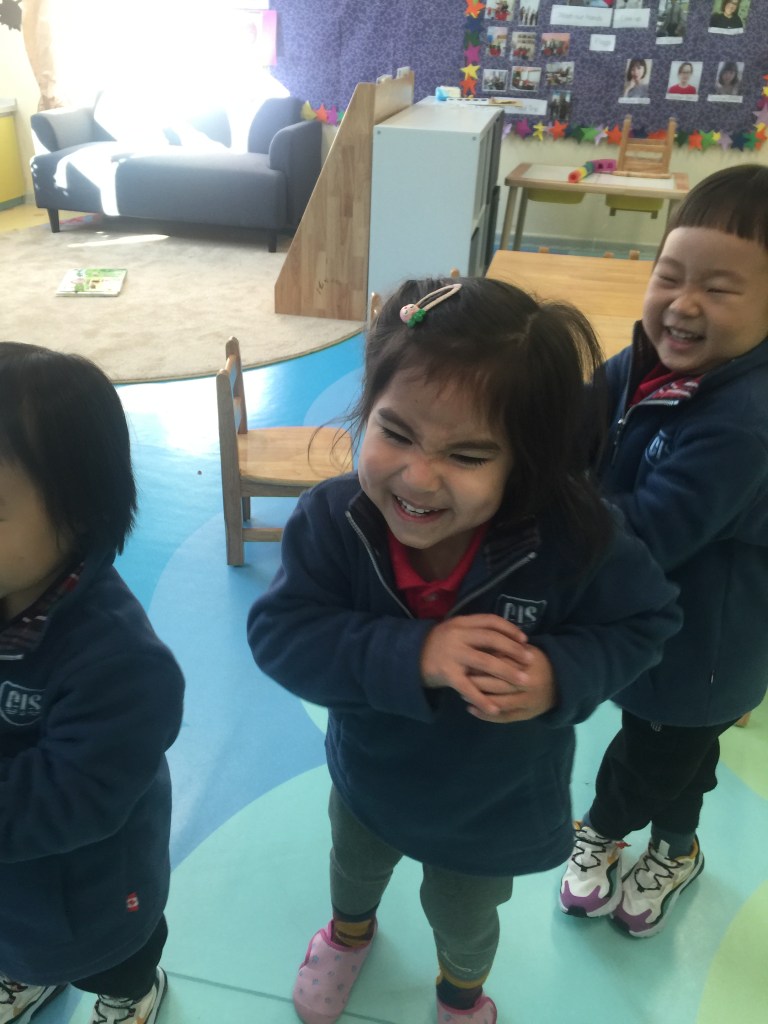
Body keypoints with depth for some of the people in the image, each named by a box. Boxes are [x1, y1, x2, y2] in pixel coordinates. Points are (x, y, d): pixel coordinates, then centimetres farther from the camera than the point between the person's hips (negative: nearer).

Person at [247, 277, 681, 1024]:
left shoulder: (574, 539, -33)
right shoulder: (333, 519, -31)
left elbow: (643, 621, -17)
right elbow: (279, 633, -31)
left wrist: (561, 674, -36)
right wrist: (411, 654, -45)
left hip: (497, 807, -1)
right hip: (369, 779, 2)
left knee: (461, 917, 31)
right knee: (353, 868, 36)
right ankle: (350, 932, 75)